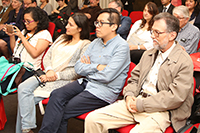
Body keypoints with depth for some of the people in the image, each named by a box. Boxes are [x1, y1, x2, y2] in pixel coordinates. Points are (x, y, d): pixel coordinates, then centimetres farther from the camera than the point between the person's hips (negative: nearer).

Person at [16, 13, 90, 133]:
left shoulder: (86, 45, -2)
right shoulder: (62, 38, 21)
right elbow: (47, 56, 15)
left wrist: (56, 76, -13)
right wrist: (49, 70, -6)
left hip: (64, 79, -6)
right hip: (48, 74, 6)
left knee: (29, 97, -22)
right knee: (23, 88, -20)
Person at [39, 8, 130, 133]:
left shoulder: (122, 46, -11)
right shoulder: (96, 42, 12)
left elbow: (107, 76, -20)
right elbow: (78, 67, 6)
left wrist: (88, 68, -5)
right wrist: (97, 67, -9)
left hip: (104, 90, -6)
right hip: (86, 82, 7)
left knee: (64, 112, -15)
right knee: (57, 95, -17)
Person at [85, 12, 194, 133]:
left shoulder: (184, 62, -8)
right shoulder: (148, 54, 17)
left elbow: (176, 97, -16)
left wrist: (141, 105, -15)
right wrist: (129, 95, -3)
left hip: (160, 110, -6)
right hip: (137, 100, 6)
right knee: (92, 119, -8)